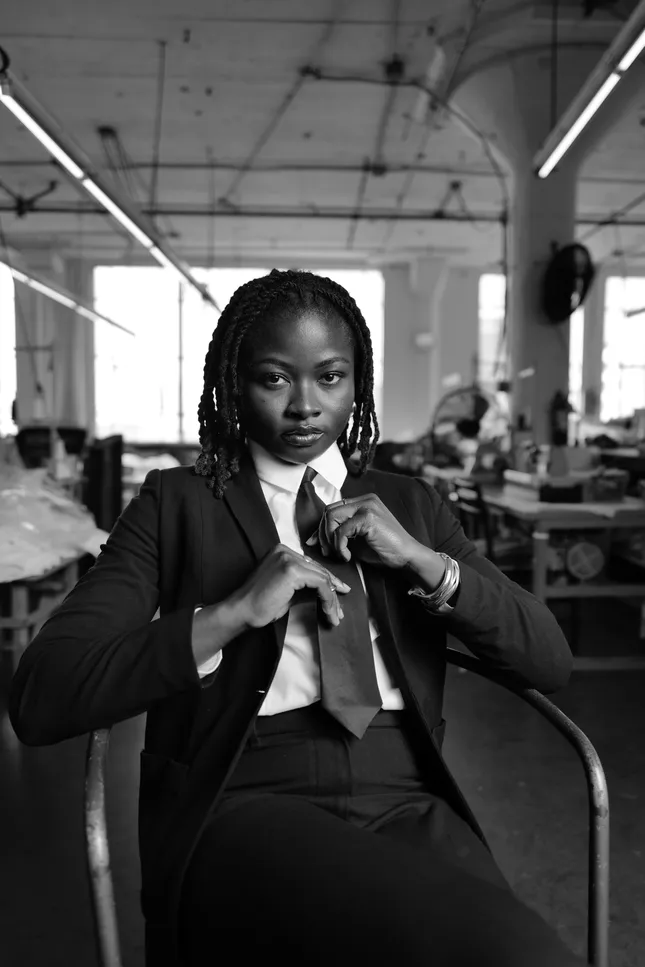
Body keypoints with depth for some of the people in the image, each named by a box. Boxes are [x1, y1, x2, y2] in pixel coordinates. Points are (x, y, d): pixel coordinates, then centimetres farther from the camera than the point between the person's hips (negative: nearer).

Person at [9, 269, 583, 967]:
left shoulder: (409, 504, 17)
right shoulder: (177, 505, 8)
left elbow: (551, 663, 12)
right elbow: (39, 700, -3)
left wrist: (423, 561, -4)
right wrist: (235, 610, -14)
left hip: (406, 805, 4)